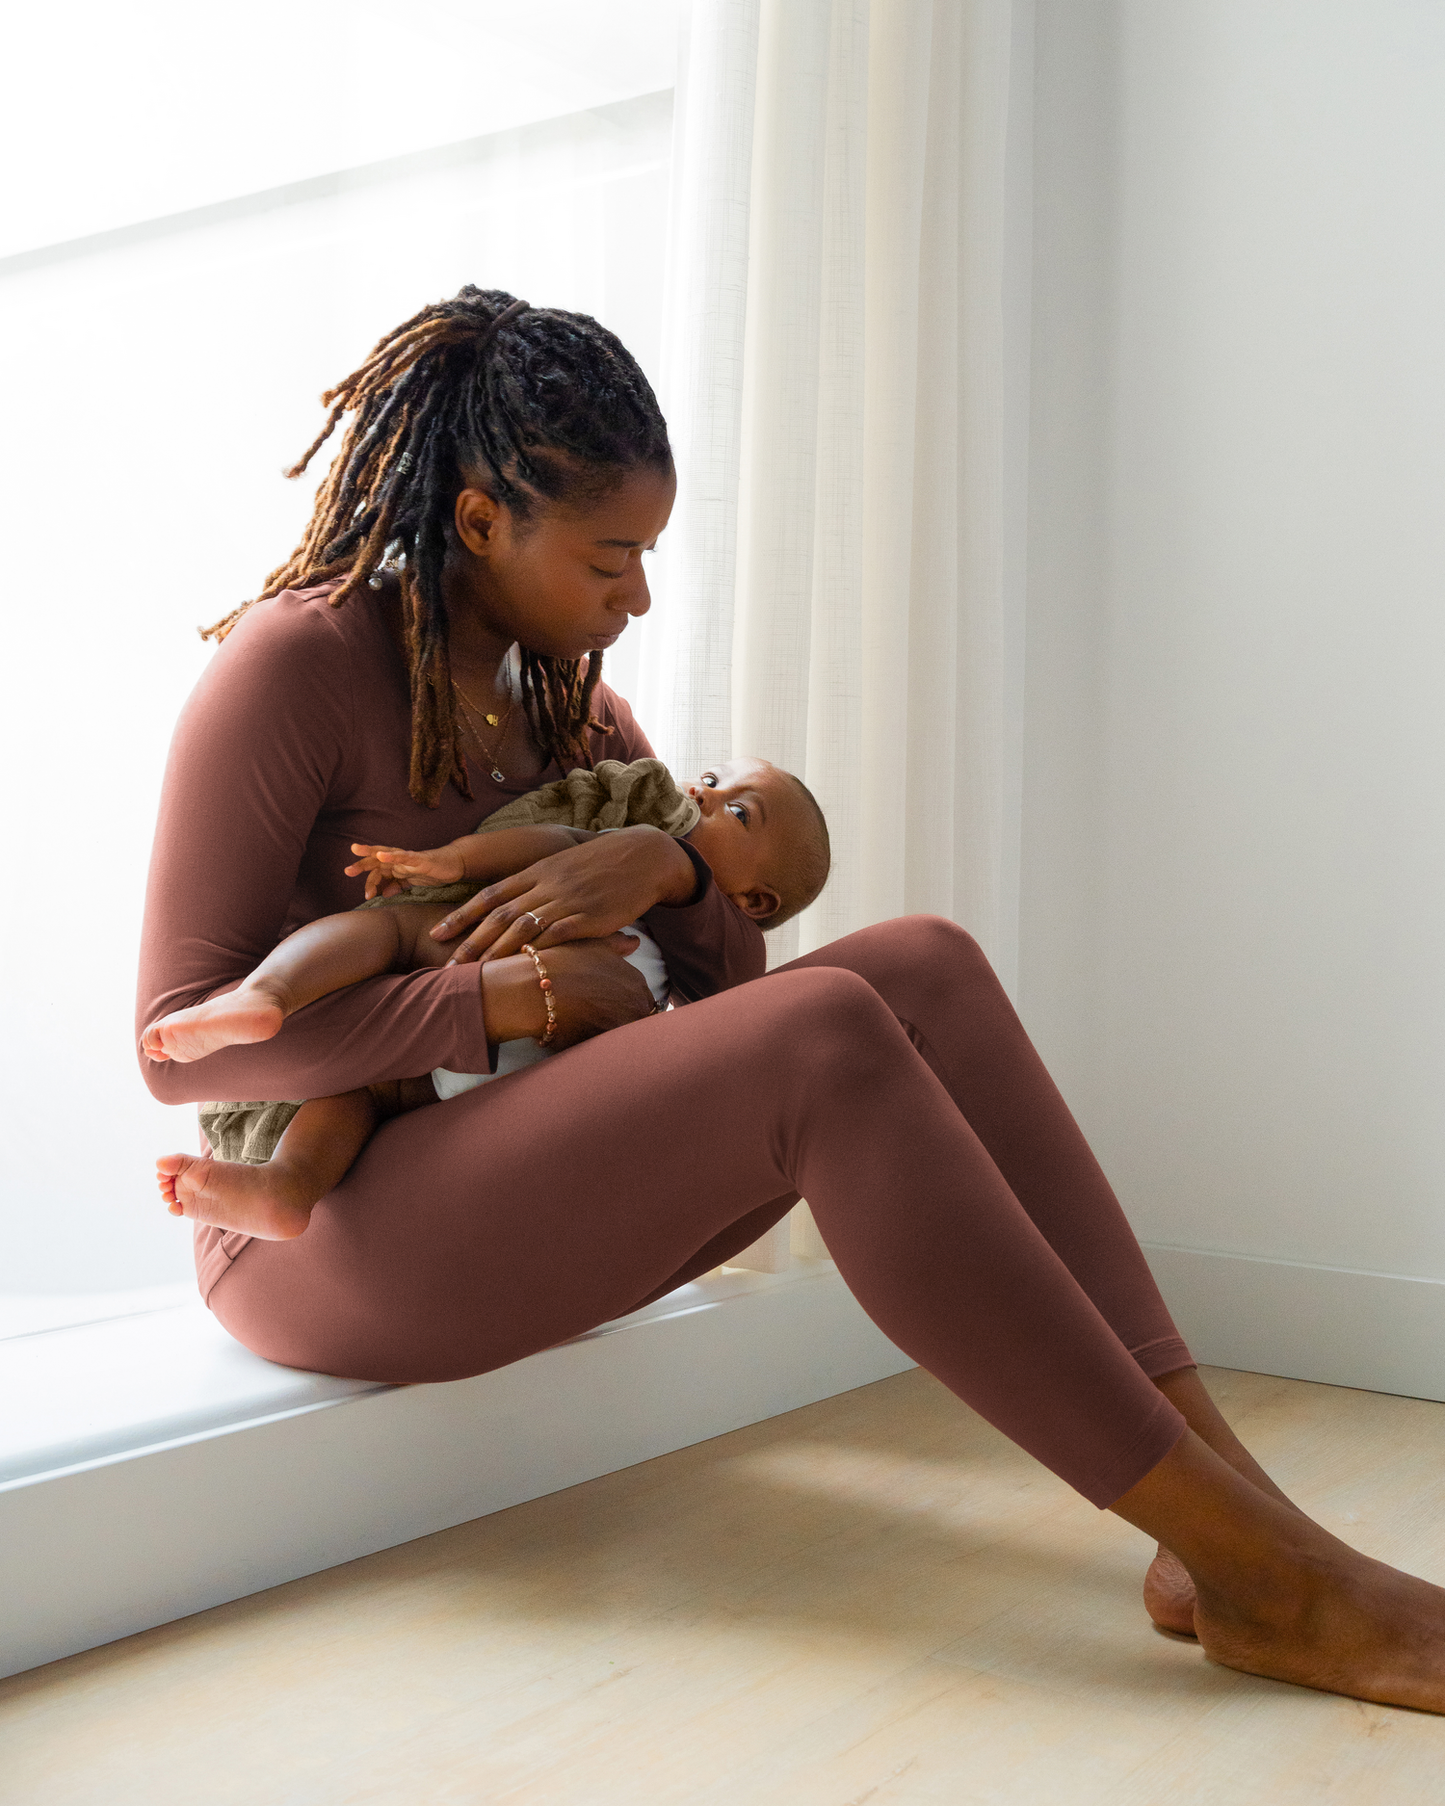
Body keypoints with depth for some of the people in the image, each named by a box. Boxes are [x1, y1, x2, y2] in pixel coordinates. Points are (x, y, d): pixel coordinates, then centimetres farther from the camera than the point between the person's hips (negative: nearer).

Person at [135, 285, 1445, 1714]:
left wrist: (667, 865, -13)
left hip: (522, 1199, 8)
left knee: (919, 966, -15)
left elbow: (729, 976, 10)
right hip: (321, 1234, -7)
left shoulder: (567, 701, 13)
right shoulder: (298, 665, -9)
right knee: (823, 1034, -30)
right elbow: (184, 1038, -17)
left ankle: (1216, 1537, -24)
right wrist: (513, 995, -20)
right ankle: (1265, 1566, -28)